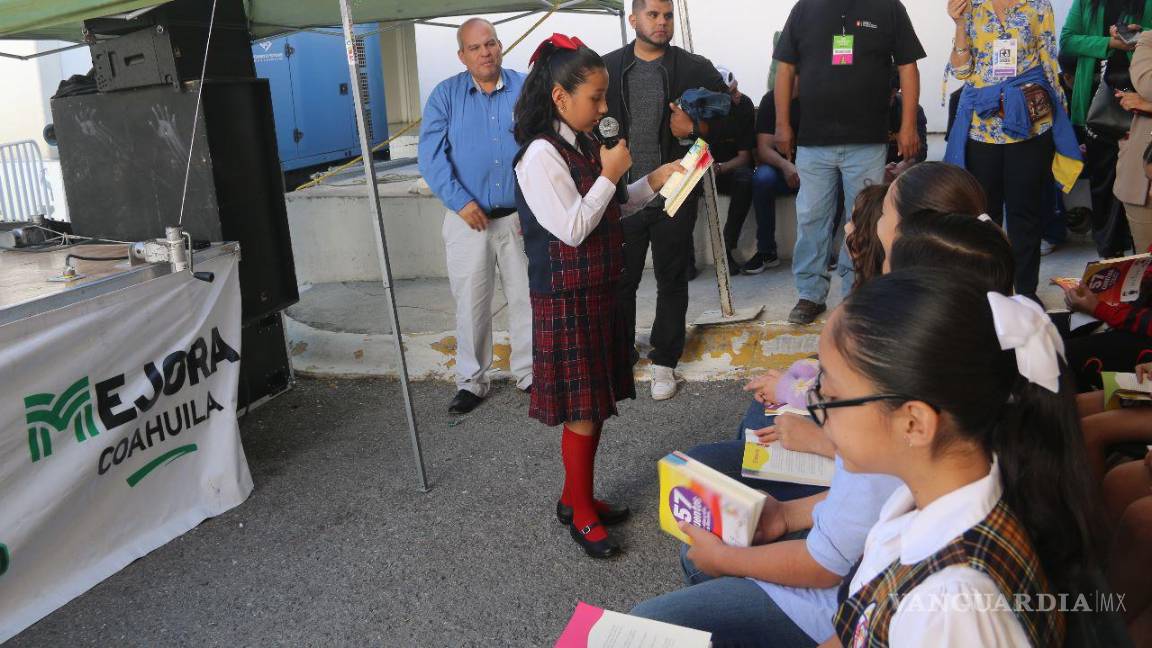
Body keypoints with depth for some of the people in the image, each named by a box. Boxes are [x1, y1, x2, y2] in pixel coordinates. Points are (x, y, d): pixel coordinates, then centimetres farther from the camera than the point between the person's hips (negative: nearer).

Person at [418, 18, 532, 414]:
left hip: (522, 217, 1)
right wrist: (460, 202, -16)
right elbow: (431, 156, -6)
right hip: (468, 218, 0)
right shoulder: (445, 95, 2)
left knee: (527, 298, 9)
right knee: (471, 303, 7)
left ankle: (529, 373, 26)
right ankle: (471, 381, 21)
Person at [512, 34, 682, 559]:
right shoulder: (541, 155, -17)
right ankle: (581, 514, 19)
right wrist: (609, 176, -15)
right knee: (581, 411, 2)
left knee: (596, 403, 16)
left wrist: (654, 181, 8)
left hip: (600, 291, 9)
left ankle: (576, 496, 32)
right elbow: (573, 229, -20)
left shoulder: (584, 145, 8)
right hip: (567, 300, -8)